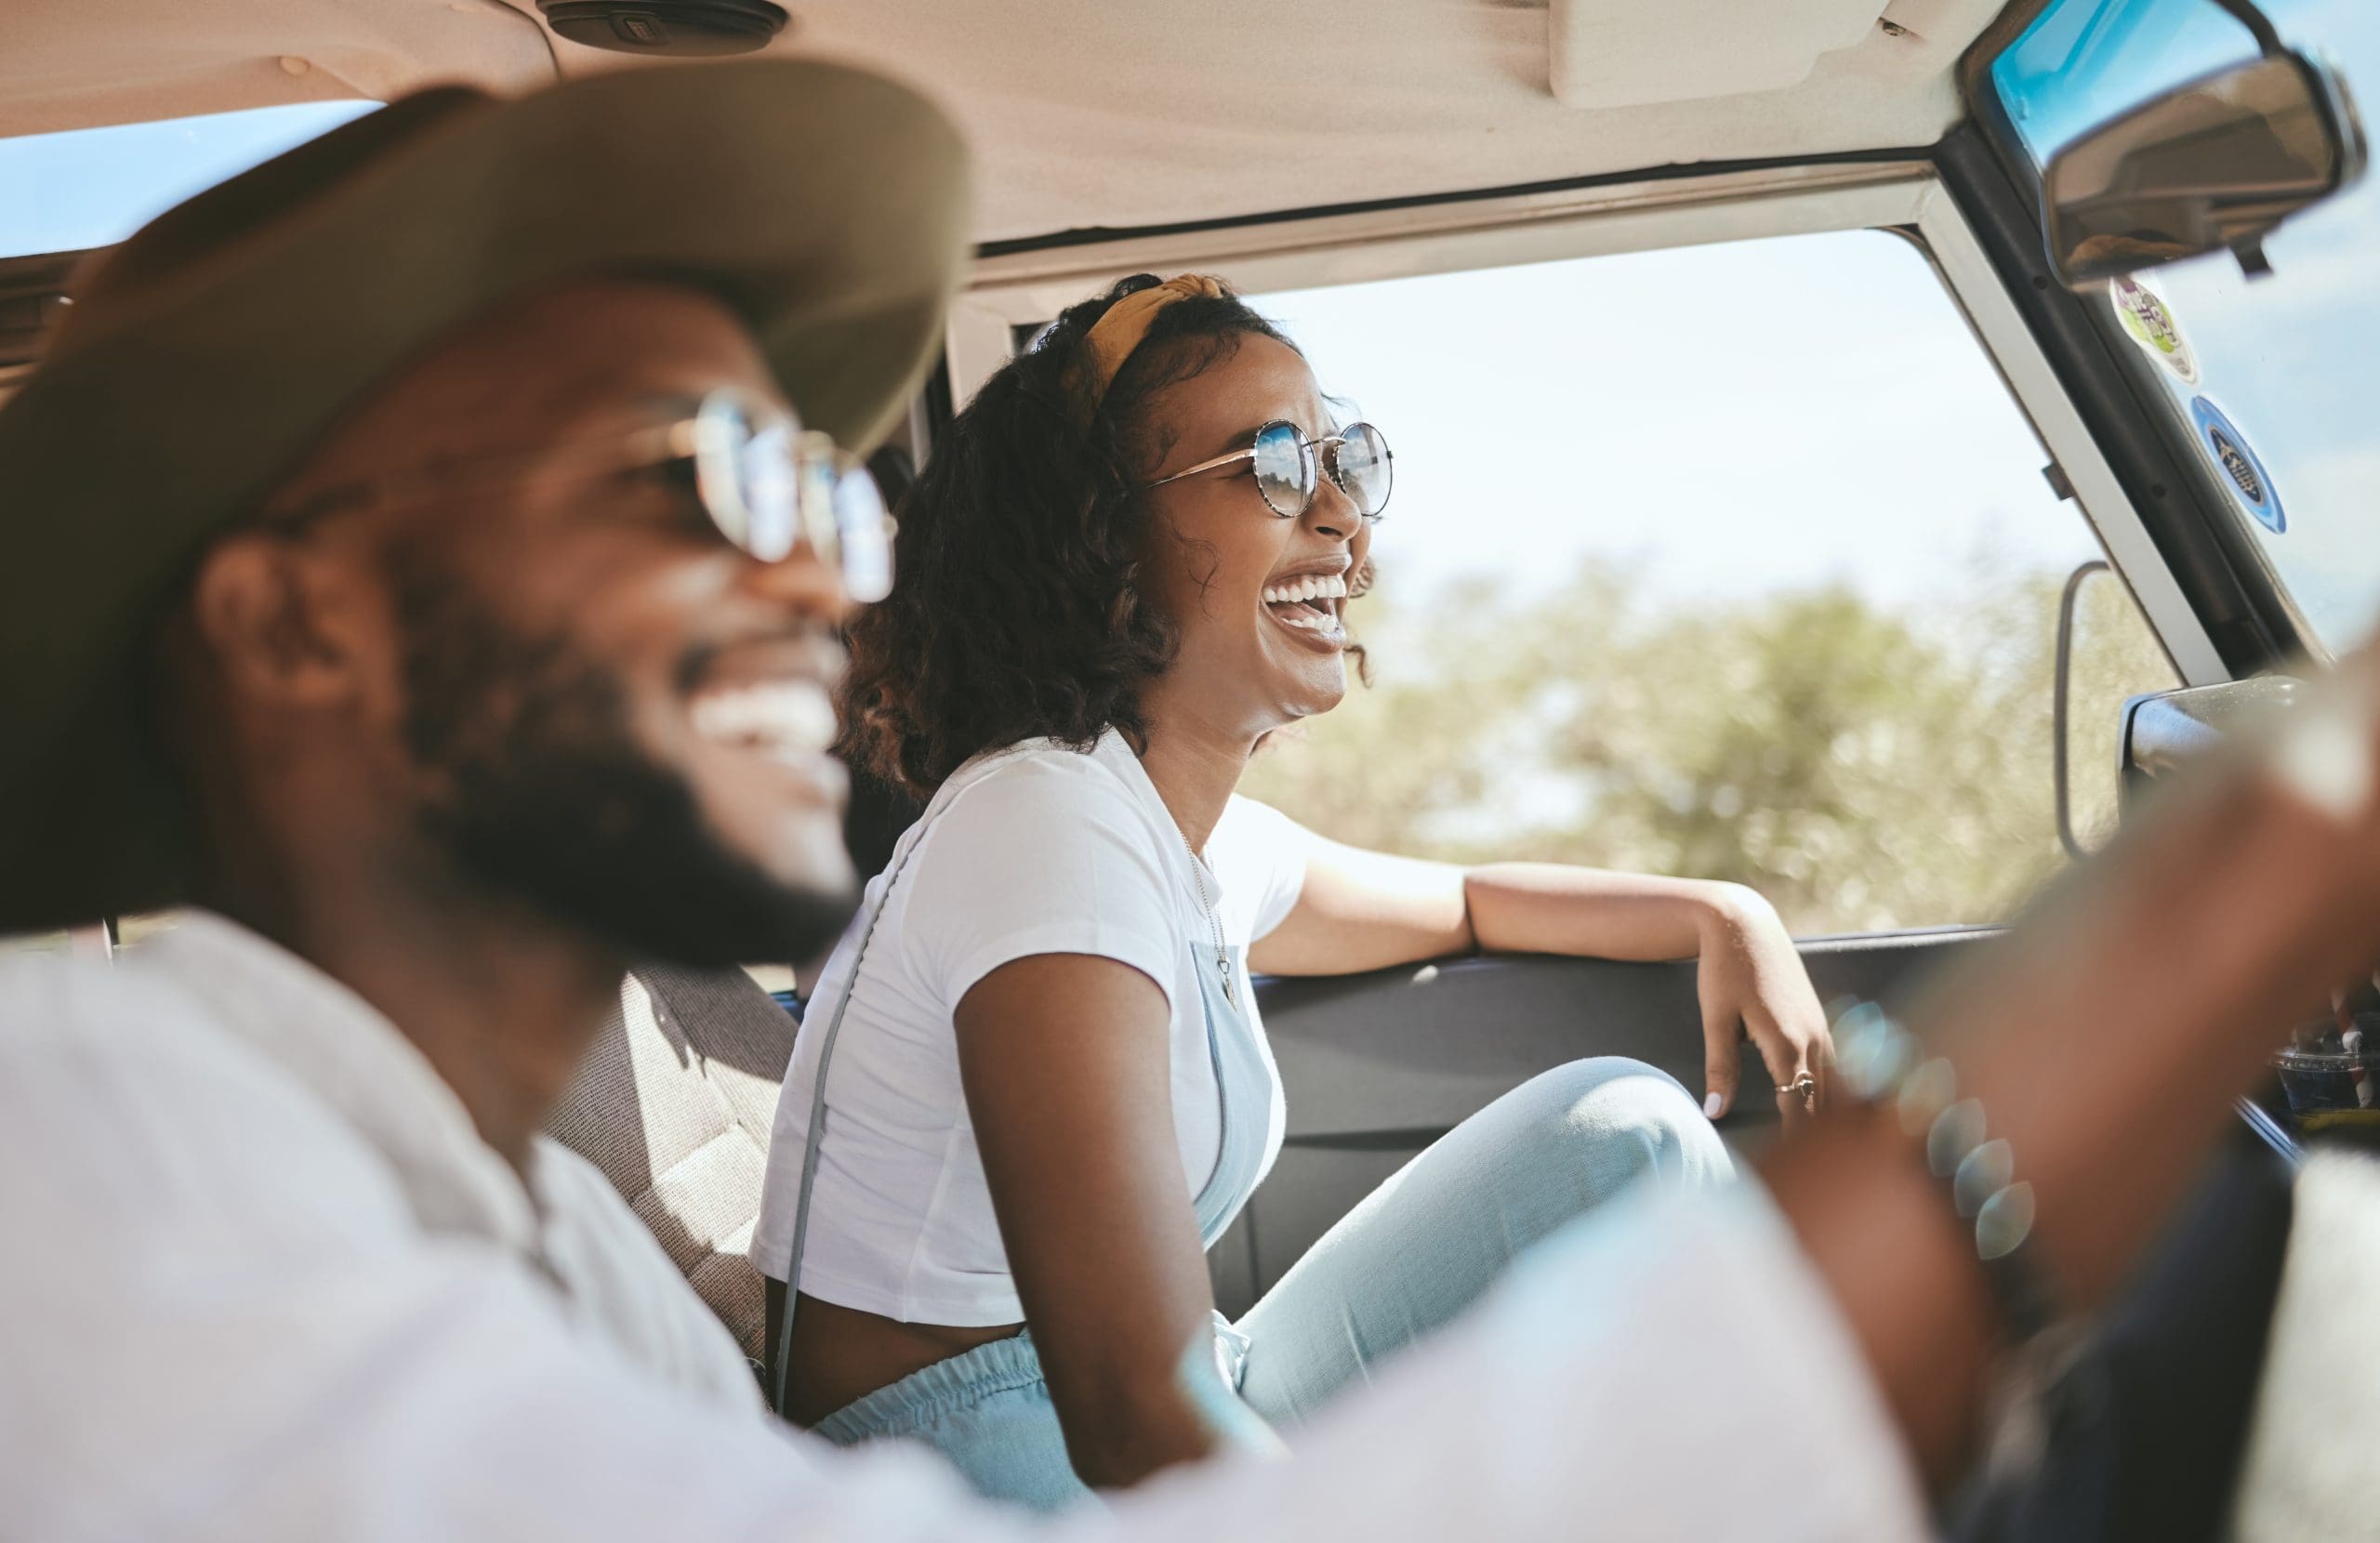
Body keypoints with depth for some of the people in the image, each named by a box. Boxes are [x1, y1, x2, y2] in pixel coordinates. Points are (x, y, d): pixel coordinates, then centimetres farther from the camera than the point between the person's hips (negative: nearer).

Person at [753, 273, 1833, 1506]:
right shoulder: (1049, 827, -23)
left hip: (1206, 1426, 9)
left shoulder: (1213, 842, 6)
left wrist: (1721, 916, 13)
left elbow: (1466, 902, 28)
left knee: (1624, 1124, 2)